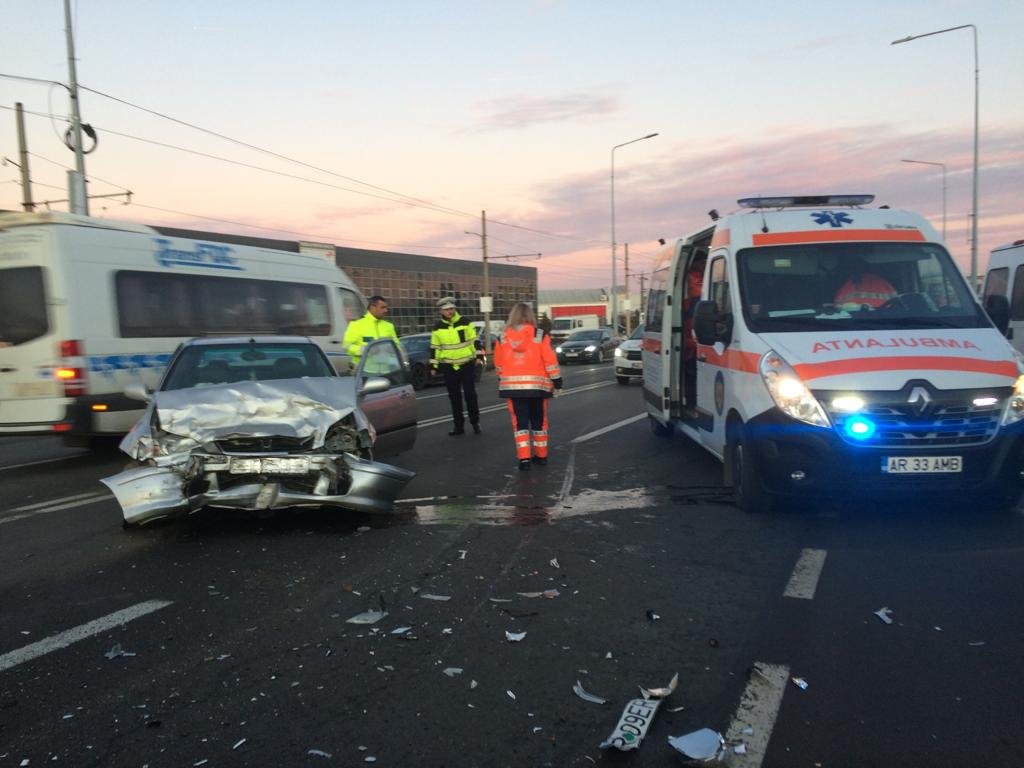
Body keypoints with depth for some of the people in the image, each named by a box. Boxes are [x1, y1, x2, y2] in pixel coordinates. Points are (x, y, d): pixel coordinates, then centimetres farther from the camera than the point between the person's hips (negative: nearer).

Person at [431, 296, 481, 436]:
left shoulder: (465, 322, -1)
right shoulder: (438, 327, 4)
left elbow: (474, 340, 4)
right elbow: (434, 347, 10)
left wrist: (478, 356, 0)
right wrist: (434, 365, 8)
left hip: (467, 364, -2)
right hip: (449, 366, 2)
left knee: (470, 394, -1)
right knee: (454, 397, 6)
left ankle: (475, 422, 11)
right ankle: (459, 425, 14)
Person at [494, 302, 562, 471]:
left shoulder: (503, 338, 1)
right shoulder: (540, 336, -7)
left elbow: (498, 364, 10)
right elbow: (550, 361, -7)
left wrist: (503, 380, 24)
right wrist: (557, 381, 2)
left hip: (513, 386, 1)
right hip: (537, 385, -1)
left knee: (520, 422, 5)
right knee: (539, 421, 15)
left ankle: (524, 457, -6)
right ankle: (541, 455, 23)